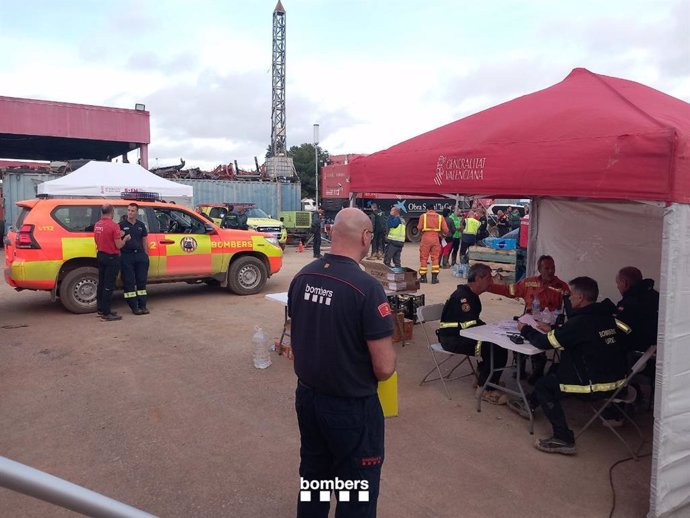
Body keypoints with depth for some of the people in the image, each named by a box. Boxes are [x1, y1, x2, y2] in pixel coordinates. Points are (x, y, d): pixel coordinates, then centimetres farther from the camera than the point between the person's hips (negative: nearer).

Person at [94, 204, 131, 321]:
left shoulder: (97, 225, 4)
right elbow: (118, 245, -17)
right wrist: (125, 238, 2)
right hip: (111, 258, -8)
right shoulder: (113, 226, -19)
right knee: (108, 286, -4)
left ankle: (101, 309, 26)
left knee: (101, 283, 17)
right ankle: (106, 313, 0)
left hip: (100, 256, 8)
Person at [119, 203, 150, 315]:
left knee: (141, 281, 6)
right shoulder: (121, 225, 0)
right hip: (127, 256, -4)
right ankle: (134, 306, 4)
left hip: (140, 255, 4)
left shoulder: (141, 225, 12)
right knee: (129, 282, -1)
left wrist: (146, 255, 10)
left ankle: (142, 305, 12)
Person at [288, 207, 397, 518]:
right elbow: (384, 367, -22)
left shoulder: (302, 277, -4)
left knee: (313, 477, 24)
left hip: (306, 395, 6)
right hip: (351, 405, -6)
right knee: (357, 491, 13)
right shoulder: (367, 287, -24)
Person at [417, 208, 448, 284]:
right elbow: (445, 230, 1)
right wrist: (441, 233, 20)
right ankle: (434, 277, 5)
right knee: (435, 258, 8)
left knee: (424, 258, 8)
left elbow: (419, 228, -6)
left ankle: (423, 277, 12)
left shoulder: (423, 216, 2)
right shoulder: (440, 217, 6)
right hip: (435, 238, 1)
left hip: (425, 238, -1)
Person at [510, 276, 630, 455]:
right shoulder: (606, 316, 3)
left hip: (598, 386, -9)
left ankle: (563, 439, 2)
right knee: (556, 369, 23)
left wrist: (526, 330, 5)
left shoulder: (581, 322, -21)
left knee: (543, 385, 5)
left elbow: (545, 343, -11)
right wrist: (552, 330, 19)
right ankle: (531, 404, 37)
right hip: (616, 378, 9)